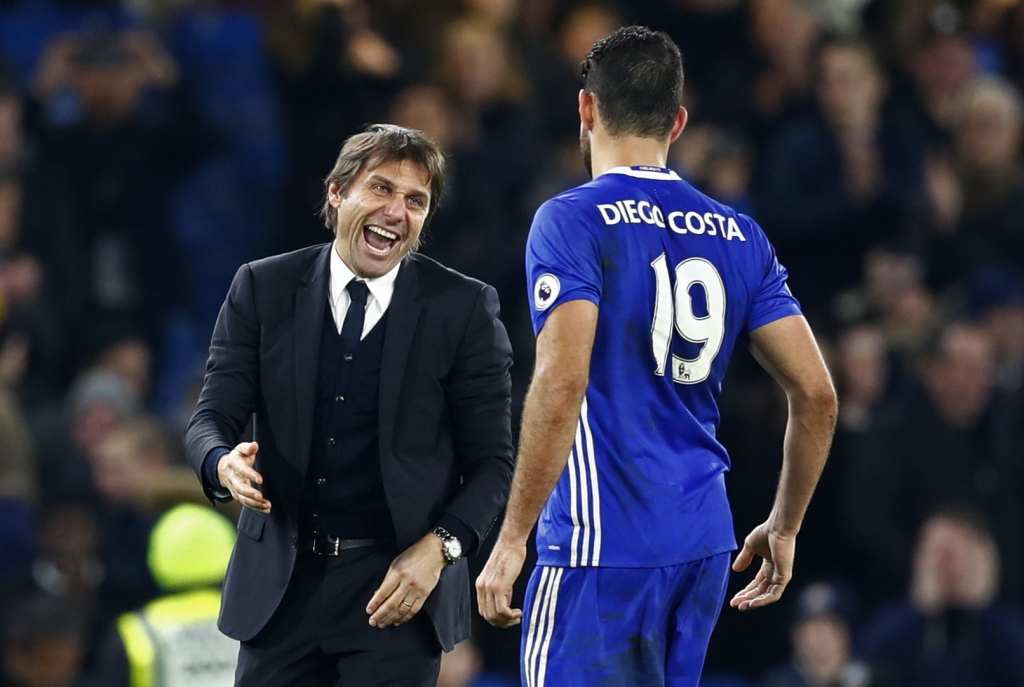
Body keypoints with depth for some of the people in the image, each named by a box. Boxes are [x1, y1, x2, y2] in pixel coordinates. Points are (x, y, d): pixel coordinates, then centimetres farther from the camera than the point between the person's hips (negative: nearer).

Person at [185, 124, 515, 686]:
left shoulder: (464, 310, -1)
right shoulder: (263, 289, 4)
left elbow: (491, 460, 1)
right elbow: (213, 417, 3)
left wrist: (439, 547, -15)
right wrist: (224, 465, -21)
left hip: (396, 587, -2)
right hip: (282, 581, 2)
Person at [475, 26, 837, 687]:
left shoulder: (573, 221, -7)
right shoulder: (739, 236, 11)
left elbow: (561, 384, -20)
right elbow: (817, 394, 9)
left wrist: (512, 539, -16)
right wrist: (785, 528, 20)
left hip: (603, 546, -7)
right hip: (705, 540, 7)